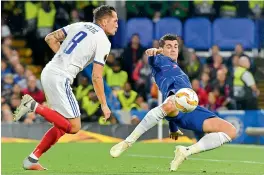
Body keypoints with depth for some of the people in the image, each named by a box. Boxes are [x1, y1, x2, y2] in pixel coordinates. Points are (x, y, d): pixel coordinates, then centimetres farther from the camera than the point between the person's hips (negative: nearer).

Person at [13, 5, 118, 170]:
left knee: (62, 125, 16)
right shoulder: (103, 42, -5)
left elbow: (50, 38, 17)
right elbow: (96, 77, -7)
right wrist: (104, 105, 2)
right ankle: (34, 106, -13)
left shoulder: (79, 25, 16)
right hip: (60, 79, -9)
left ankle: (32, 160, 12)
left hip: (48, 72, 9)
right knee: (74, 127, -5)